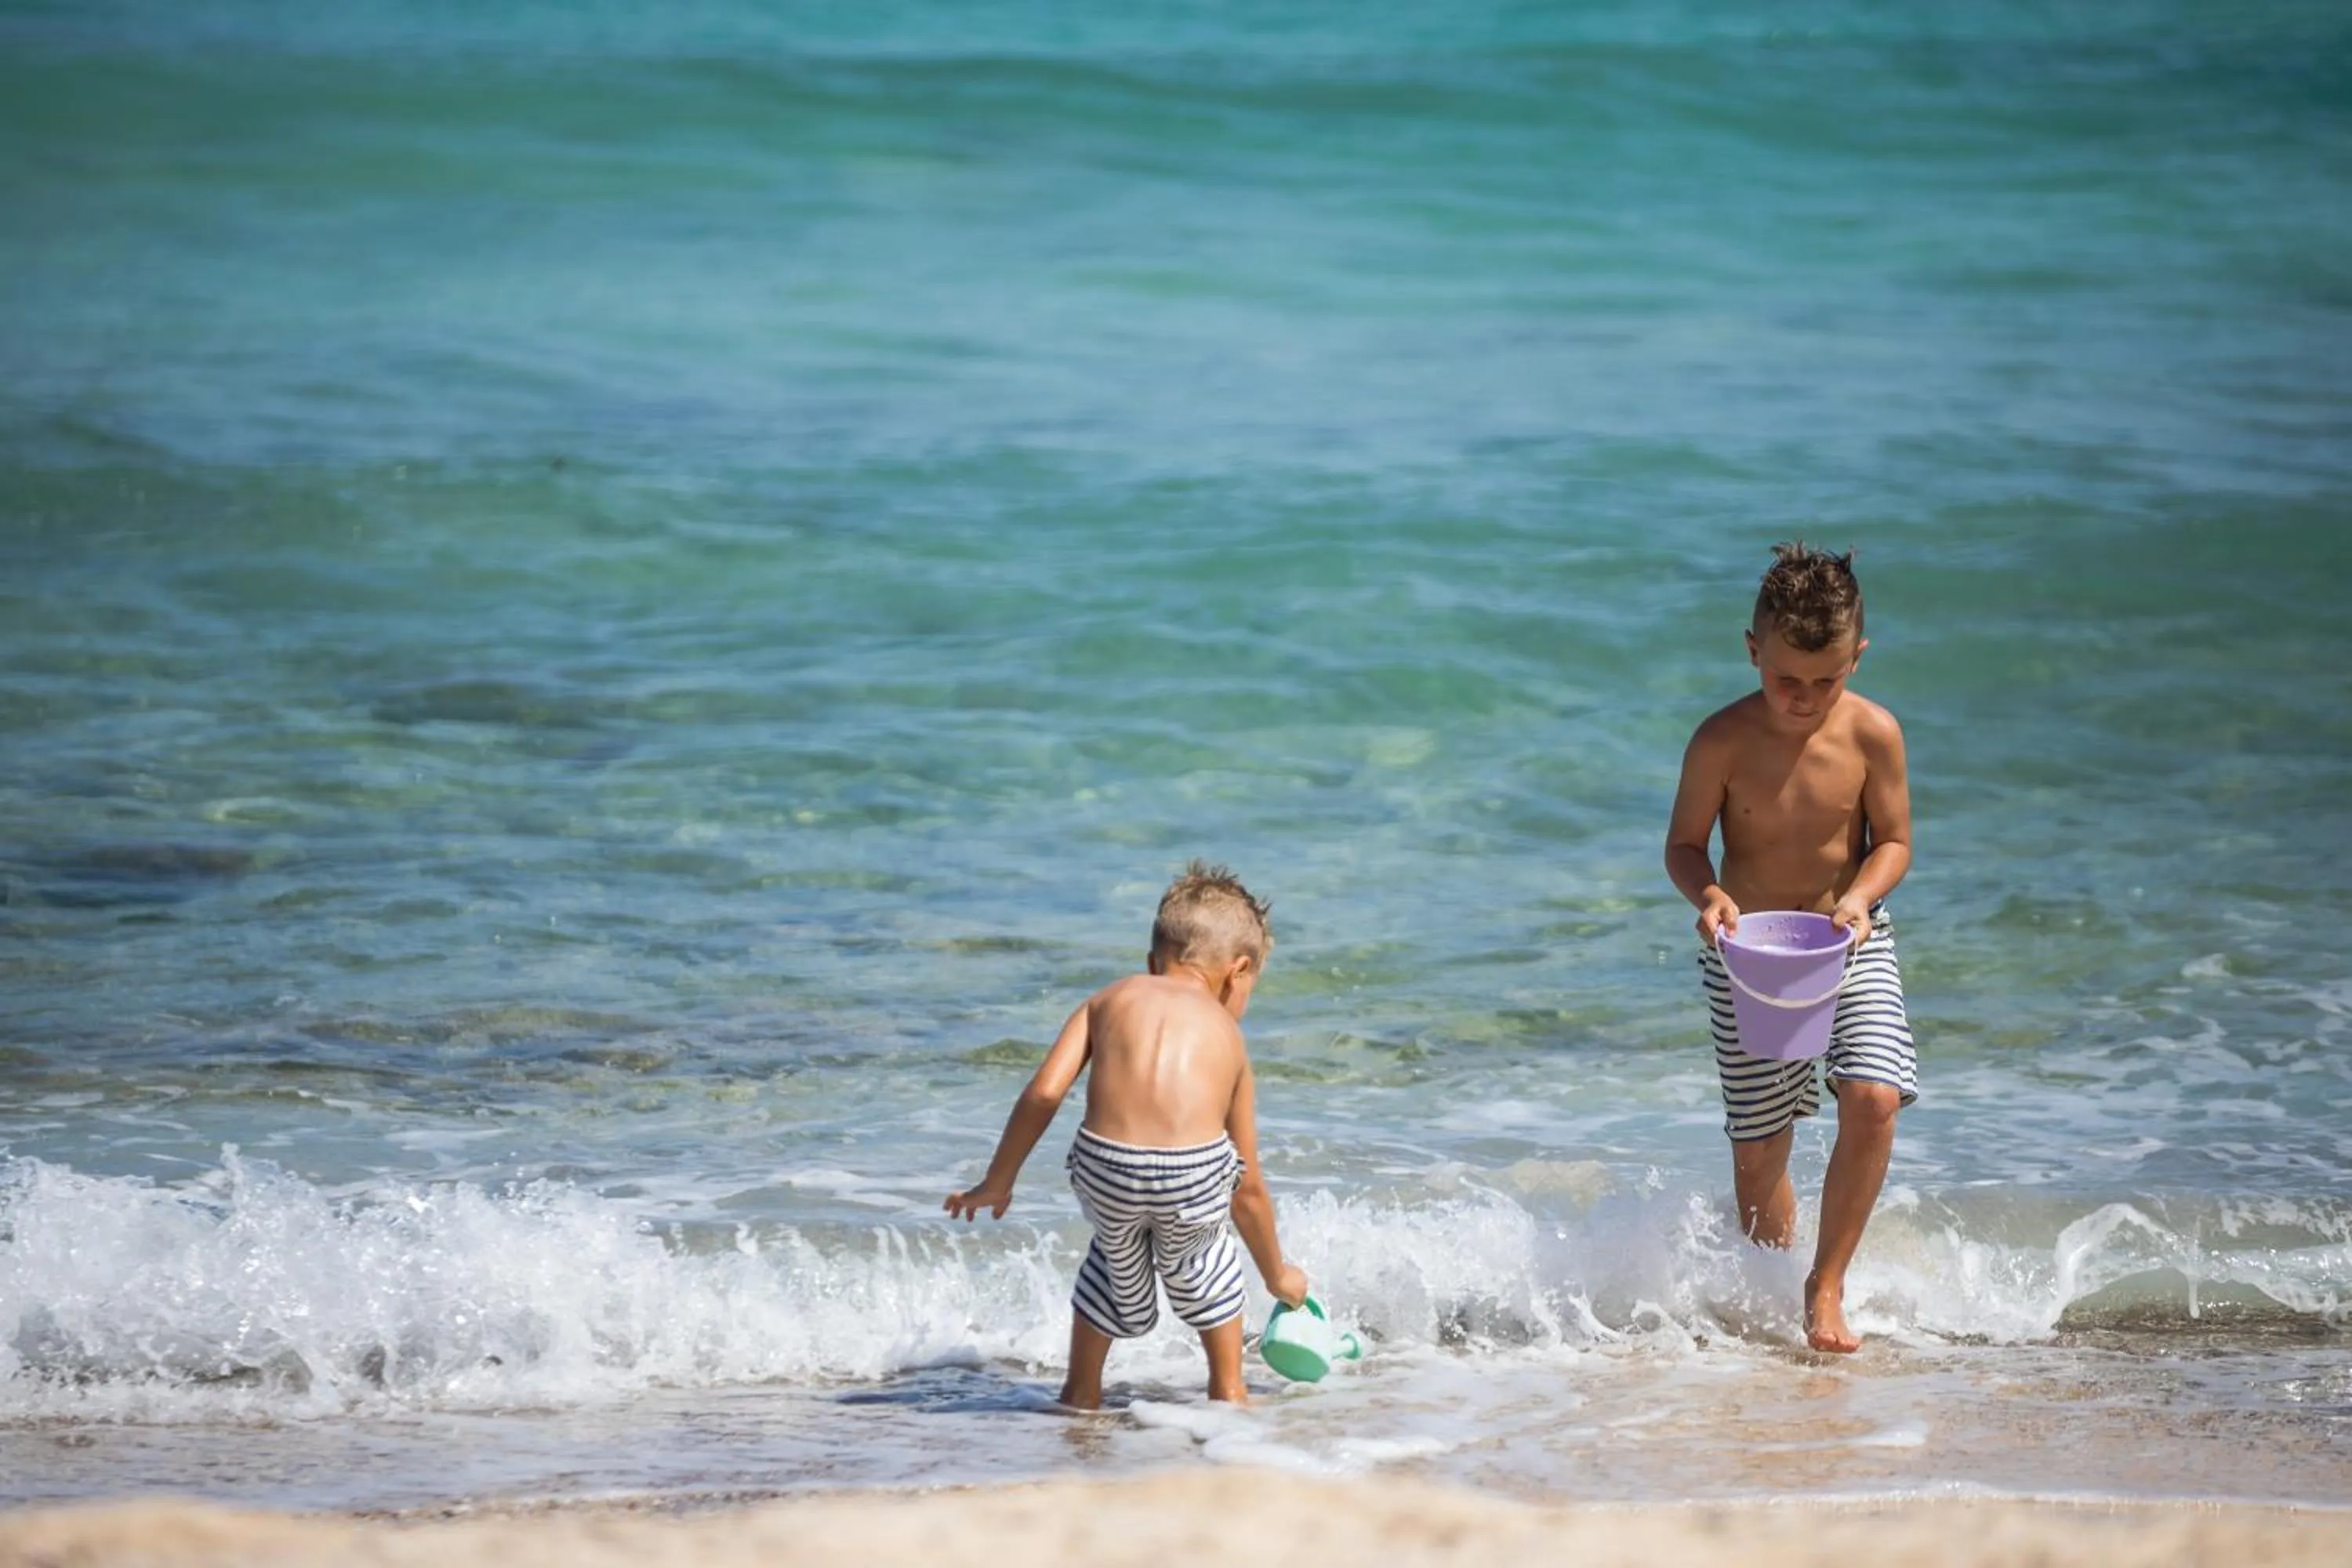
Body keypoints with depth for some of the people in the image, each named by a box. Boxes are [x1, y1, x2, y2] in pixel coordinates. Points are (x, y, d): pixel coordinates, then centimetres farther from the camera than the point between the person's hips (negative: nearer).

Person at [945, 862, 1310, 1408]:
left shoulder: (1110, 999, 25)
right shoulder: (1227, 1035, 25)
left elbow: (1044, 1092, 11)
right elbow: (1248, 1188, 29)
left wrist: (997, 1183, 21)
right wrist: (1278, 1275, 43)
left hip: (1105, 1162, 1)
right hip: (1196, 1171, 0)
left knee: (1117, 1259, 32)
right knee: (1199, 1257, 32)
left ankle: (1081, 1393, 39)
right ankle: (1227, 1389, 37)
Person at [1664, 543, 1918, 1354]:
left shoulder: (1872, 733, -12)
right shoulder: (1723, 741, -16)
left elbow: (1893, 840, -3)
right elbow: (1684, 844, -5)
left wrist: (1859, 898, -22)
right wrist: (1708, 895, -26)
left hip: (1851, 943, 1)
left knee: (1873, 1099, -21)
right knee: (1759, 1148, 5)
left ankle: (1827, 1285, -7)